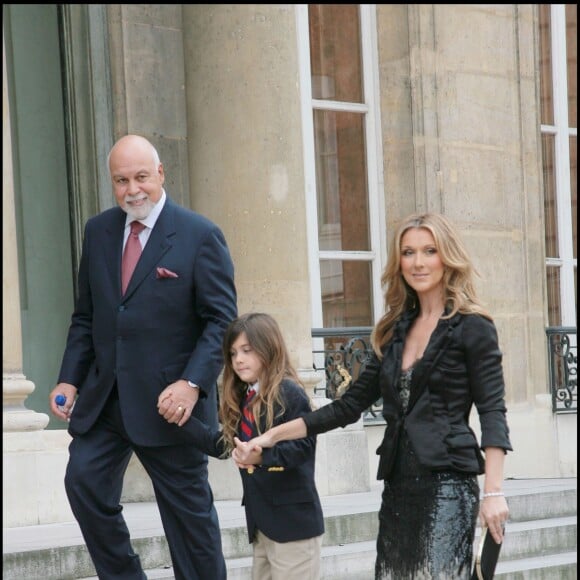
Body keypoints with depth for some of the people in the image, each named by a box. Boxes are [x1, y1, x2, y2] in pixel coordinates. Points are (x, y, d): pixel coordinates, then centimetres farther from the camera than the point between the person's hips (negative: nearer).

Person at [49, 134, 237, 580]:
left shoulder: (200, 235, -6)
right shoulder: (98, 231, 9)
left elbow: (221, 320, -9)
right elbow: (85, 316, 14)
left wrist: (192, 384, -20)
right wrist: (70, 378, 2)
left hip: (168, 399, -5)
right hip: (104, 395, 5)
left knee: (188, 508, 3)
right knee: (84, 481, -7)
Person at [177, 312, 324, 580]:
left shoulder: (288, 393, -13)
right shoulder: (242, 398, 12)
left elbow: (304, 444, -21)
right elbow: (222, 445, 11)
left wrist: (261, 456, -33)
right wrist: (184, 419, 3)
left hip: (293, 518, -9)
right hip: (260, 518, 9)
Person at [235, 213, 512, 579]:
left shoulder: (473, 328, -2)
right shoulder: (396, 332, 15)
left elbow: (493, 414, -8)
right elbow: (350, 405, 18)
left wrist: (494, 491, -19)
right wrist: (271, 437, 13)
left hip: (448, 483, -6)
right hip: (399, 486, 6)